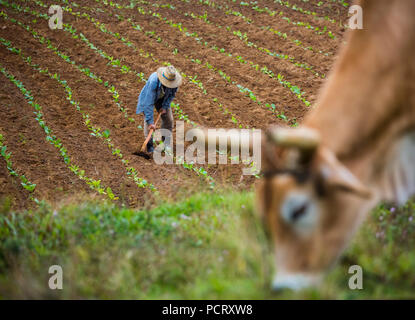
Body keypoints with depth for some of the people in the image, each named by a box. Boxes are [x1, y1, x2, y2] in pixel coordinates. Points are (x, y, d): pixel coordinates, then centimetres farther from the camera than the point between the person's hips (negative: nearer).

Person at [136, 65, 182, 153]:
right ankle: (149, 144, 9)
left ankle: (166, 144, 16)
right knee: (148, 122, -10)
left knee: (168, 119, 1)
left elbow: (172, 94, -6)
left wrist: (165, 106, -12)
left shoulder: (174, 80, -30)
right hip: (149, 97, -4)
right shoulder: (153, 82, -43)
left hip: (162, 99, 4)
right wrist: (150, 122, -38)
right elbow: (149, 102, -39)